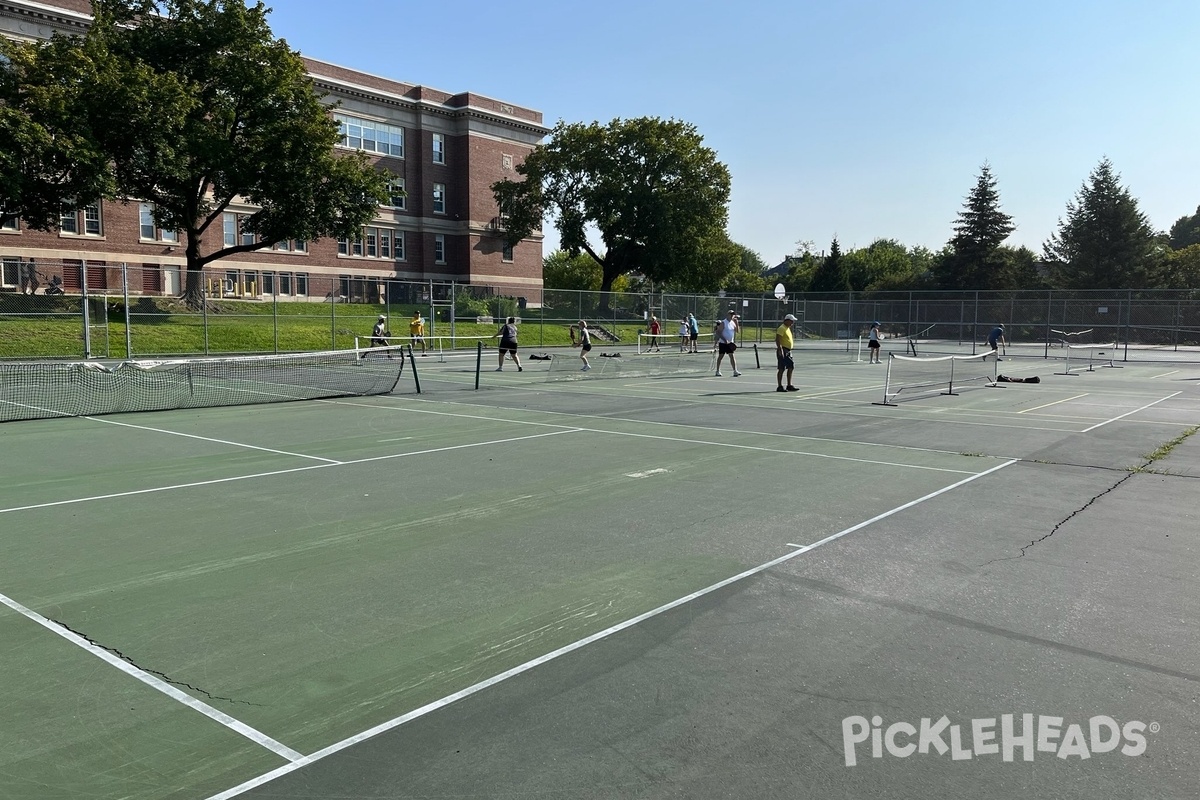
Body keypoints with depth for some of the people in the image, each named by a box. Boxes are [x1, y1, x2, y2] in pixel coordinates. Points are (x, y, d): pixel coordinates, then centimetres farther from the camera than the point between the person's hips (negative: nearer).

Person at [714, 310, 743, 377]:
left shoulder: (733, 323, 8)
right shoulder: (723, 323, -10)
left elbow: (737, 331, 8)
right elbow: (719, 332, -14)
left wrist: (737, 323, -4)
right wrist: (725, 340, -22)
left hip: (730, 343, 5)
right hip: (722, 343, -5)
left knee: (732, 356, -3)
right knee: (720, 356, 3)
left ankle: (735, 371, -8)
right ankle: (718, 371, 13)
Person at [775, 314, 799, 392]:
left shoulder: (788, 328, 18)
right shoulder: (782, 328, -12)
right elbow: (777, 339, -21)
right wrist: (780, 349, -29)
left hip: (788, 351, 10)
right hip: (783, 351, -10)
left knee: (791, 367, 10)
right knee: (782, 369, -7)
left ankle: (789, 386, 17)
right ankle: (780, 387, -2)